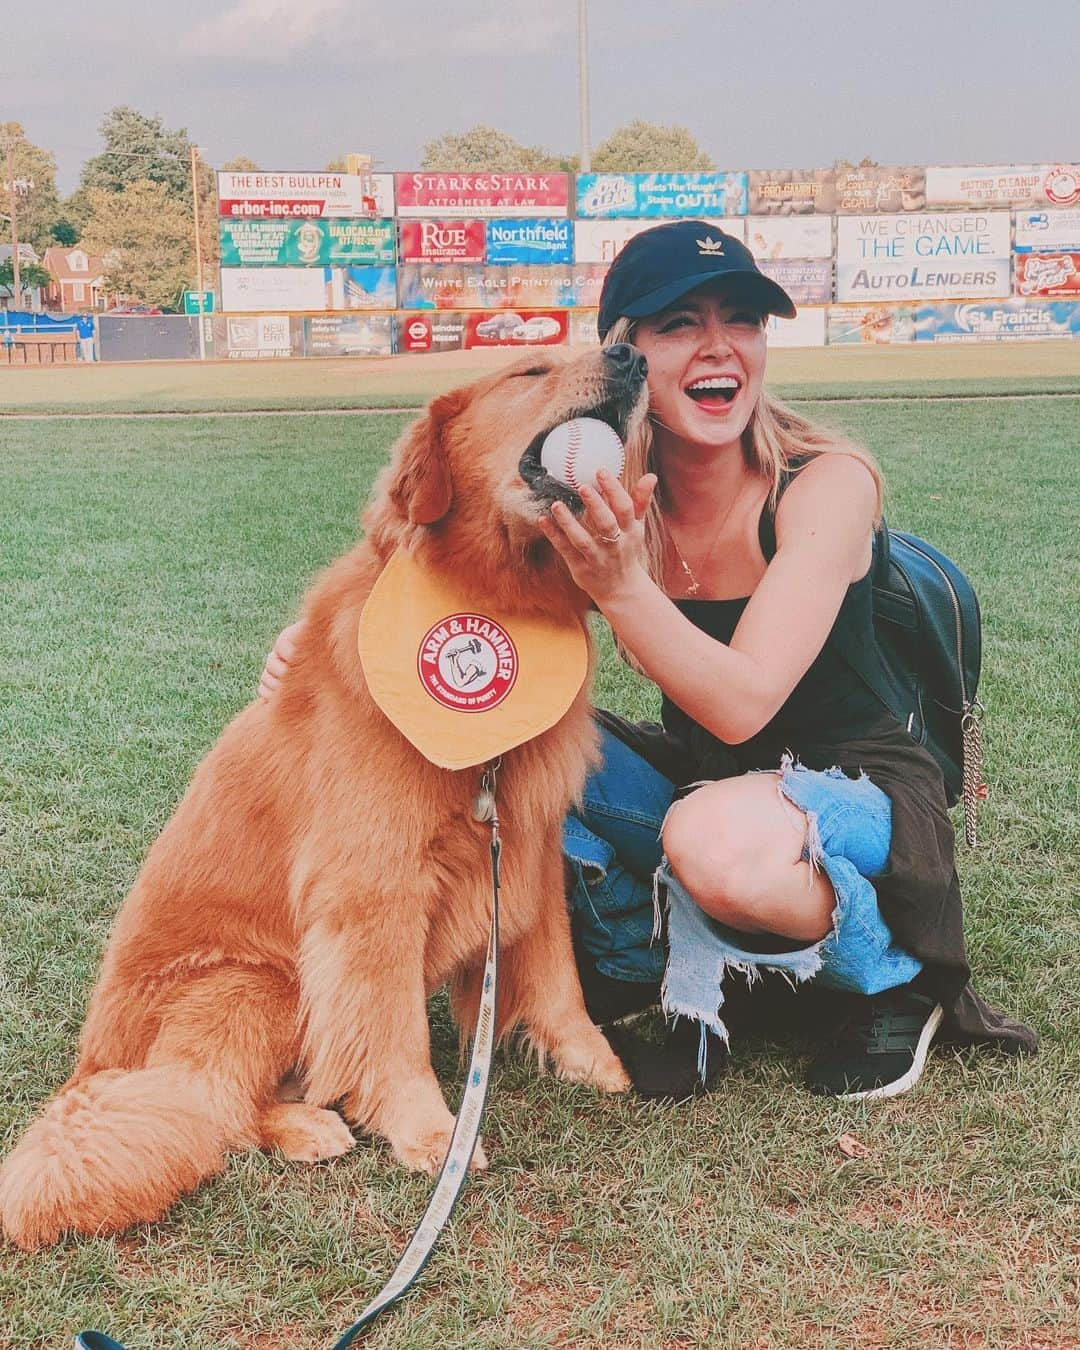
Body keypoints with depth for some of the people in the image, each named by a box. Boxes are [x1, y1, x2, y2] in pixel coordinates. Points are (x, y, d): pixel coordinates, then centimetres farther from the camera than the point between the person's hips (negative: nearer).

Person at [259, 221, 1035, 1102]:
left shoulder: (826, 482, -22)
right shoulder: (609, 501, -9)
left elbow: (743, 704, -29)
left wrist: (619, 586, -43)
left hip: (863, 791, -5)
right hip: (702, 784, 5)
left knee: (718, 837, -38)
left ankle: (896, 983, -4)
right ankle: (688, 986, 3)